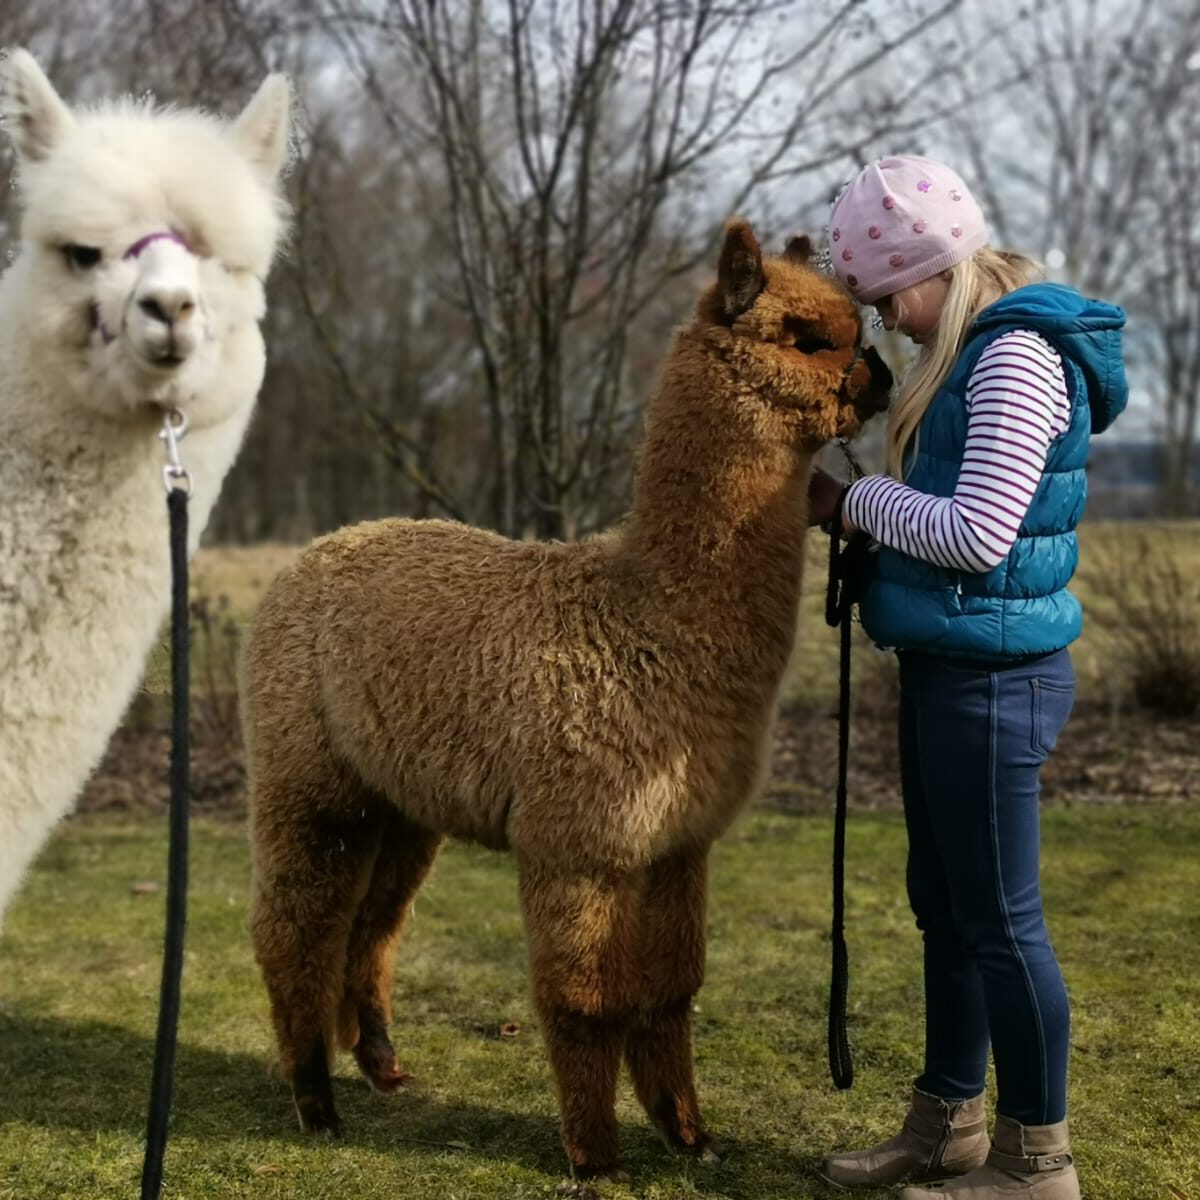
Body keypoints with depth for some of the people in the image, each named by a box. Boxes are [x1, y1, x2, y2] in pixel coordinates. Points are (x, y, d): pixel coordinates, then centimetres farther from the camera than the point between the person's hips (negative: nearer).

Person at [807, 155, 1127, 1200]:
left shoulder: (1018, 358, -17)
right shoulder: (975, 352, 13)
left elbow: (979, 534, -23)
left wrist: (861, 500, -9)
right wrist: (856, 509, 4)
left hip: (995, 675, -10)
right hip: (948, 668, 10)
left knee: (999, 919, -1)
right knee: (944, 909, 17)